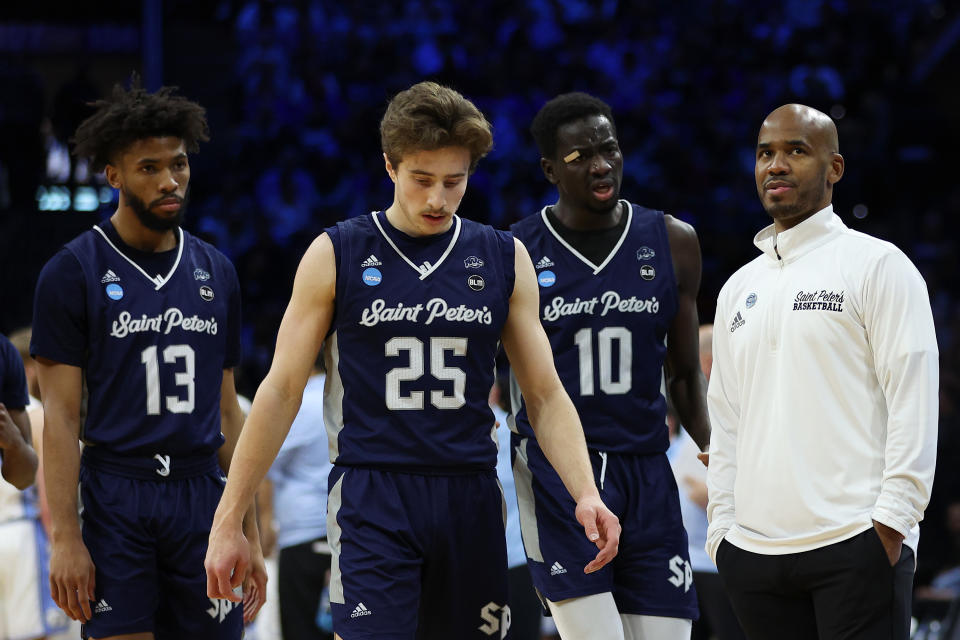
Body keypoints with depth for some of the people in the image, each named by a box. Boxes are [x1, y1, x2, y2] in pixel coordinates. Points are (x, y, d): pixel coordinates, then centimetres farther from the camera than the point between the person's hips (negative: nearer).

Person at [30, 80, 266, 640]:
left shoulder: (215, 272, 13)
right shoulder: (74, 272, -2)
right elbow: (61, 415, -5)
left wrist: (250, 533, 11)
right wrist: (66, 537, -12)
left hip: (202, 494, 4)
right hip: (115, 500, -4)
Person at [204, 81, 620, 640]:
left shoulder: (505, 260, 8)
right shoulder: (337, 257, 0)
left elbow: (547, 395, 9)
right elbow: (282, 391, 2)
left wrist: (586, 493, -8)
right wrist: (228, 520, -1)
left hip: (472, 501, 3)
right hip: (372, 500, -3)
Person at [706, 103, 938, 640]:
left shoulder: (877, 264, 1)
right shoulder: (739, 289, 20)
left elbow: (914, 400, -6)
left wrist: (890, 521, -14)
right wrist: (722, 530, 10)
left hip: (855, 546, -6)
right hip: (755, 552, 6)